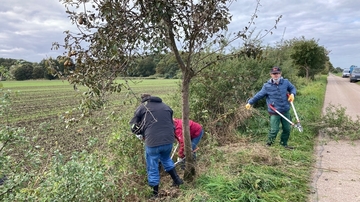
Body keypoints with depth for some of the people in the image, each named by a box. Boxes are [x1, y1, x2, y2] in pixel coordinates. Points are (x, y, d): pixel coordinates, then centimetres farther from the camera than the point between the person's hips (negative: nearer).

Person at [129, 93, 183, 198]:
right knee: (166, 159, 33)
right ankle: (177, 180, 37)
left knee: (152, 168, 15)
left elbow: (134, 127, 8)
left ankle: (155, 193, 27)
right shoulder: (166, 107, 17)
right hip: (169, 140, 4)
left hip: (152, 142, -4)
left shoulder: (142, 107, 5)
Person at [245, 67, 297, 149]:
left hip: (286, 111, 4)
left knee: (287, 129, 14)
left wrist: (292, 94, -4)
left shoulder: (286, 82, 0)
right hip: (274, 112, -4)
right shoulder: (267, 86, -7)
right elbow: (258, 95, 0)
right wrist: (250, 102, 2)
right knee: (274, 130, -6)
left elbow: (293, 88, 18)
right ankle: (269, 143, 20)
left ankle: (284, 144, 35)